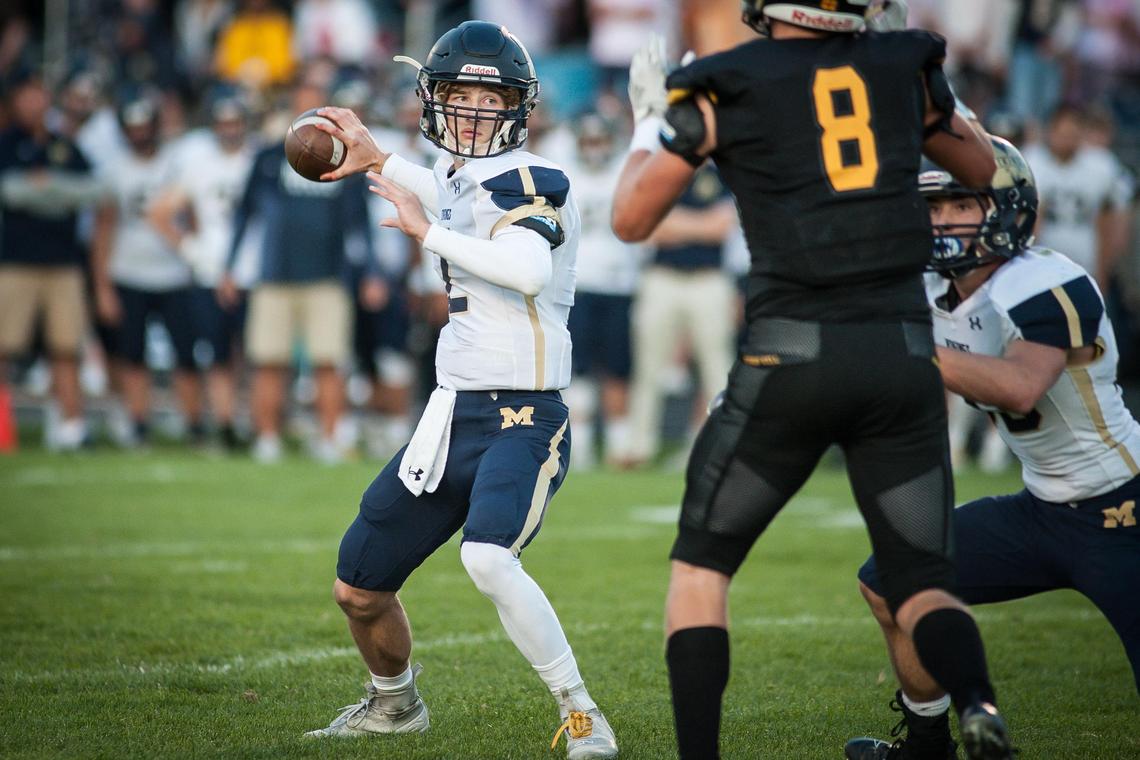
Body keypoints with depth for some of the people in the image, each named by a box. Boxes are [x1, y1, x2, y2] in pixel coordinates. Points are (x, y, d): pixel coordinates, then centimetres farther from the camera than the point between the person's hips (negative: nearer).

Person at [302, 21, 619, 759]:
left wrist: (426, 230, -25)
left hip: (522, 421, -8)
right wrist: (376, 158, 37)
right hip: (452, 415, 8)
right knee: (358, 588, 15)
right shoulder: (466, 176, 9)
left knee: (489, 559, -35)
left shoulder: (533, 181, -14)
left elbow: (527, 269, -35)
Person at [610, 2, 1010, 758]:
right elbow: (983, 170, 29)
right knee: (922, 581, 10)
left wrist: (650, 121, 24)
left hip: (794, 352, -2)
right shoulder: (903, 68, 11)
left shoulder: (724, 88, 1)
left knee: (702, 563, 15)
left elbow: (631, 220, 9)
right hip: (904, 355, 3)